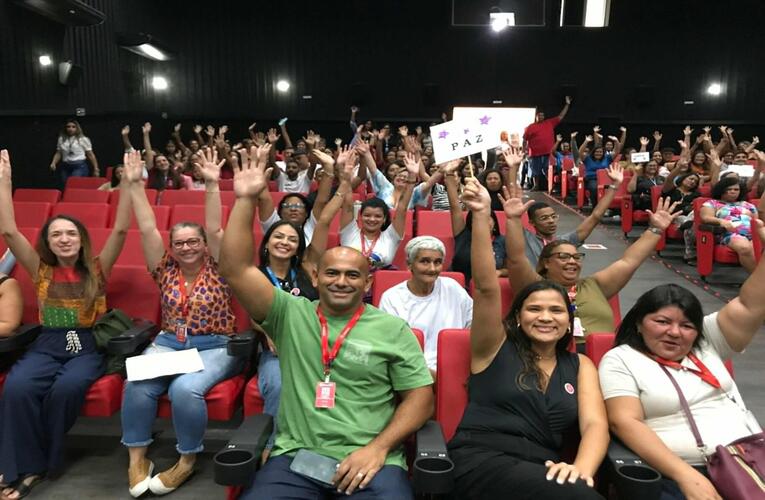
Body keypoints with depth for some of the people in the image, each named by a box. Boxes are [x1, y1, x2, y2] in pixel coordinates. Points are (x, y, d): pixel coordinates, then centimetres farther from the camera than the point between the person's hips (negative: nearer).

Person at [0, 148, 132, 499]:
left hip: (88, 346, -2)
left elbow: (120, 230, -5)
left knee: (67, 387, -32)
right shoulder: (41, 271, 10)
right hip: (47, 345, 2)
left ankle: (44, 458, -8)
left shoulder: (96, 269, 5)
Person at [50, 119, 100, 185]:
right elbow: (58, 153, 17)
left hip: (79, 166, -4)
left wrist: (96, 169, 0)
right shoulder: (61, 139, 13)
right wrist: (53, 163, 0)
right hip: (65, 167, 5)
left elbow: (90, 155, 2)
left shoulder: (83, 139, 3)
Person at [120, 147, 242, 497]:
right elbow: (147, 229, 1)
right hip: (168, 343, 4)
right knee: (138, 384, -25)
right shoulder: (166, 269, 7)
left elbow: (214, 229, -12)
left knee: (185, 388, -31)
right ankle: (137, 457, -7)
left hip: (214, 347, -3)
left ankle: (188, 460, -9)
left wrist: (212, 184, -18)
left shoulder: (215, 268, 0)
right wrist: (135, 185, -4)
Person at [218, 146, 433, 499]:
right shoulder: (290, 314, 7)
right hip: (295, 456, 1)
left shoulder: (393, 329, 6)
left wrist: (378, 448, -9)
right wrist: (246, 201, -7)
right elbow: (235, 270, -1)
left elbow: (420, 397, 4)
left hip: (369, 462, 0)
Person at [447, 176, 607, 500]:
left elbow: (595, 425, 4)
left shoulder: (580, 365, 18)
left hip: (543, 470, 4)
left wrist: (582, 467, -18)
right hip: (483, 461, -4)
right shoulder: (496, 347, 8)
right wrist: (482, 215, -15)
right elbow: (486, 286, -5)